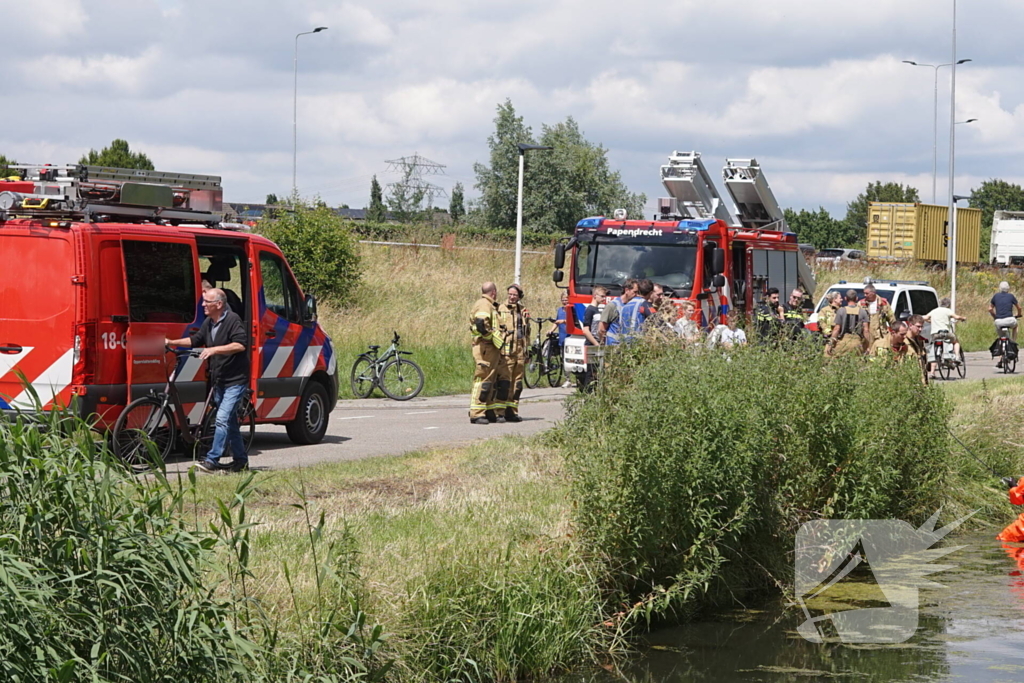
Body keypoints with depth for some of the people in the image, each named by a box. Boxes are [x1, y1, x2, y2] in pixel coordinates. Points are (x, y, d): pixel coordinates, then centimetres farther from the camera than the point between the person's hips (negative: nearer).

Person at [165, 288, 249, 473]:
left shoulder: (232, 320, -14)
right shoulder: (208, 323, 12)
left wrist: (214, 349, -29)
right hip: (219, 381, 9)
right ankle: (241, 460, 22)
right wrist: (171, 342, 15)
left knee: (222, 419, -15)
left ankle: (212, 460, -16)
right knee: (230, 422, 13)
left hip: (235, 381, -9)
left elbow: (240, 345, -24)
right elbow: (195, 340, 24)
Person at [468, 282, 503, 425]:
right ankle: (476, 414, -10)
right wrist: (492, 338, -17)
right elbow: (480, 323, -26)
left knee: (491, 381, 14)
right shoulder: (484, 304, -12)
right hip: (485, 347, -11)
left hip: (491, 349, 11)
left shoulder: (489, 305, 21)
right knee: (483, 380, -10)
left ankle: (489, 412, 19)